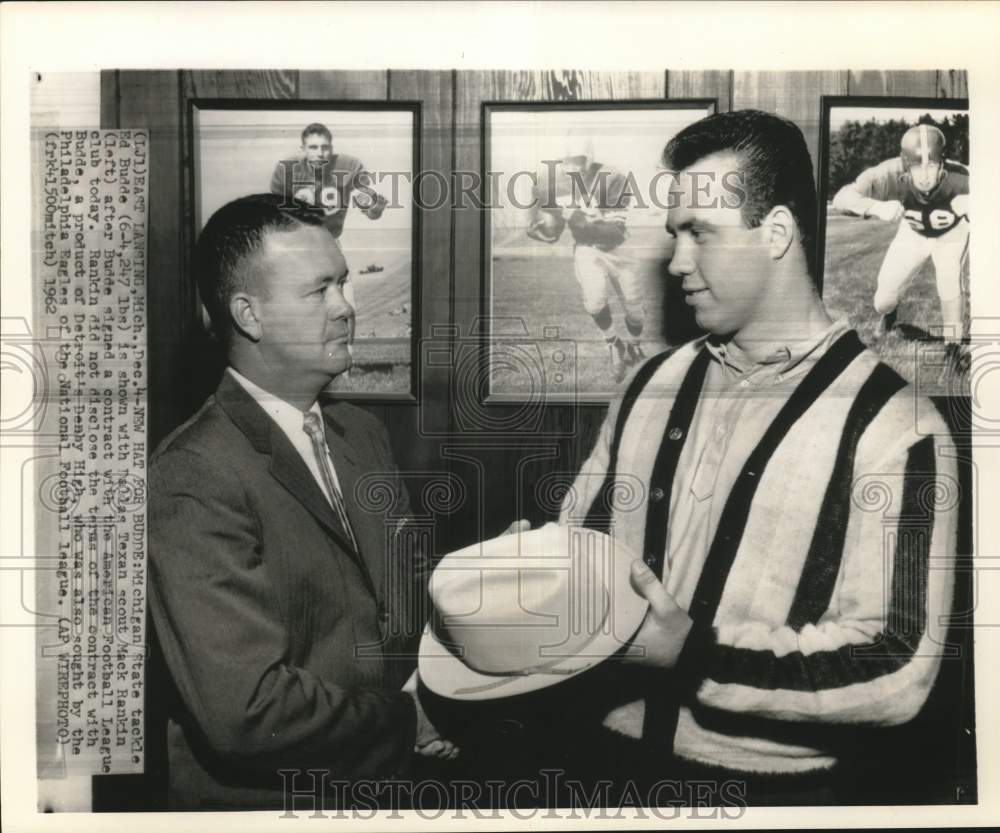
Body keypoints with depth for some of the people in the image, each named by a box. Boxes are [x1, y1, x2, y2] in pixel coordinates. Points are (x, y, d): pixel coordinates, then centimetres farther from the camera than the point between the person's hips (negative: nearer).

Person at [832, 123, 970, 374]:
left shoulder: (958, 178, -40)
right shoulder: (892, 173, -39)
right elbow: (841, 198, -46)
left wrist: (970, 205, -63)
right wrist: (877, 207, -65)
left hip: (951, 232, -1)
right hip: (913, 231, 1)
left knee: (949, 279, -24)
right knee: (882, 302, 0)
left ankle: (953, 345, 4)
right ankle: (888, 313, 42)